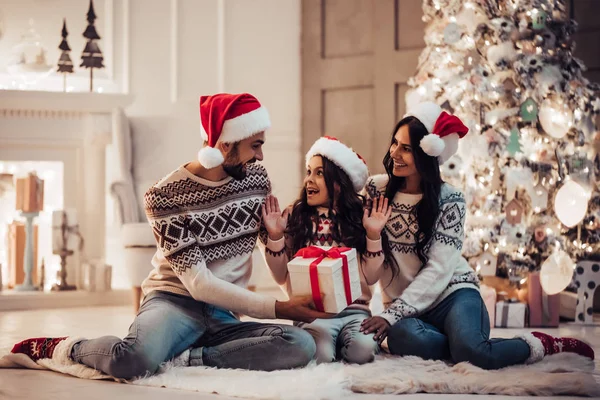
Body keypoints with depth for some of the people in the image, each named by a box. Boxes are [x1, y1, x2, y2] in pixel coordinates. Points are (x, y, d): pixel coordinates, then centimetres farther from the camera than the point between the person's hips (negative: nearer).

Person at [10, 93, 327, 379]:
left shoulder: (256, 179, 5)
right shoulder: (167, 196, -11)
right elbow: (198, 283, -15)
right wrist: (278, 309, -17)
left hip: (222, 317, 4)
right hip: (176, 303, -4)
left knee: (301, 345, -28)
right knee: (135, 360, -40)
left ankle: (180, 358, -18)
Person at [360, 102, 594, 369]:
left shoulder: (449, 199, -6)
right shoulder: (376, 190, 3)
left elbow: (439, 269, -13)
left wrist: (392, 314, -21)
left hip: (453, 295, -1)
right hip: (410, 310, 1)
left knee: (471, 350, -34)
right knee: (403, 337, -37)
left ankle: (540, 346, -3)